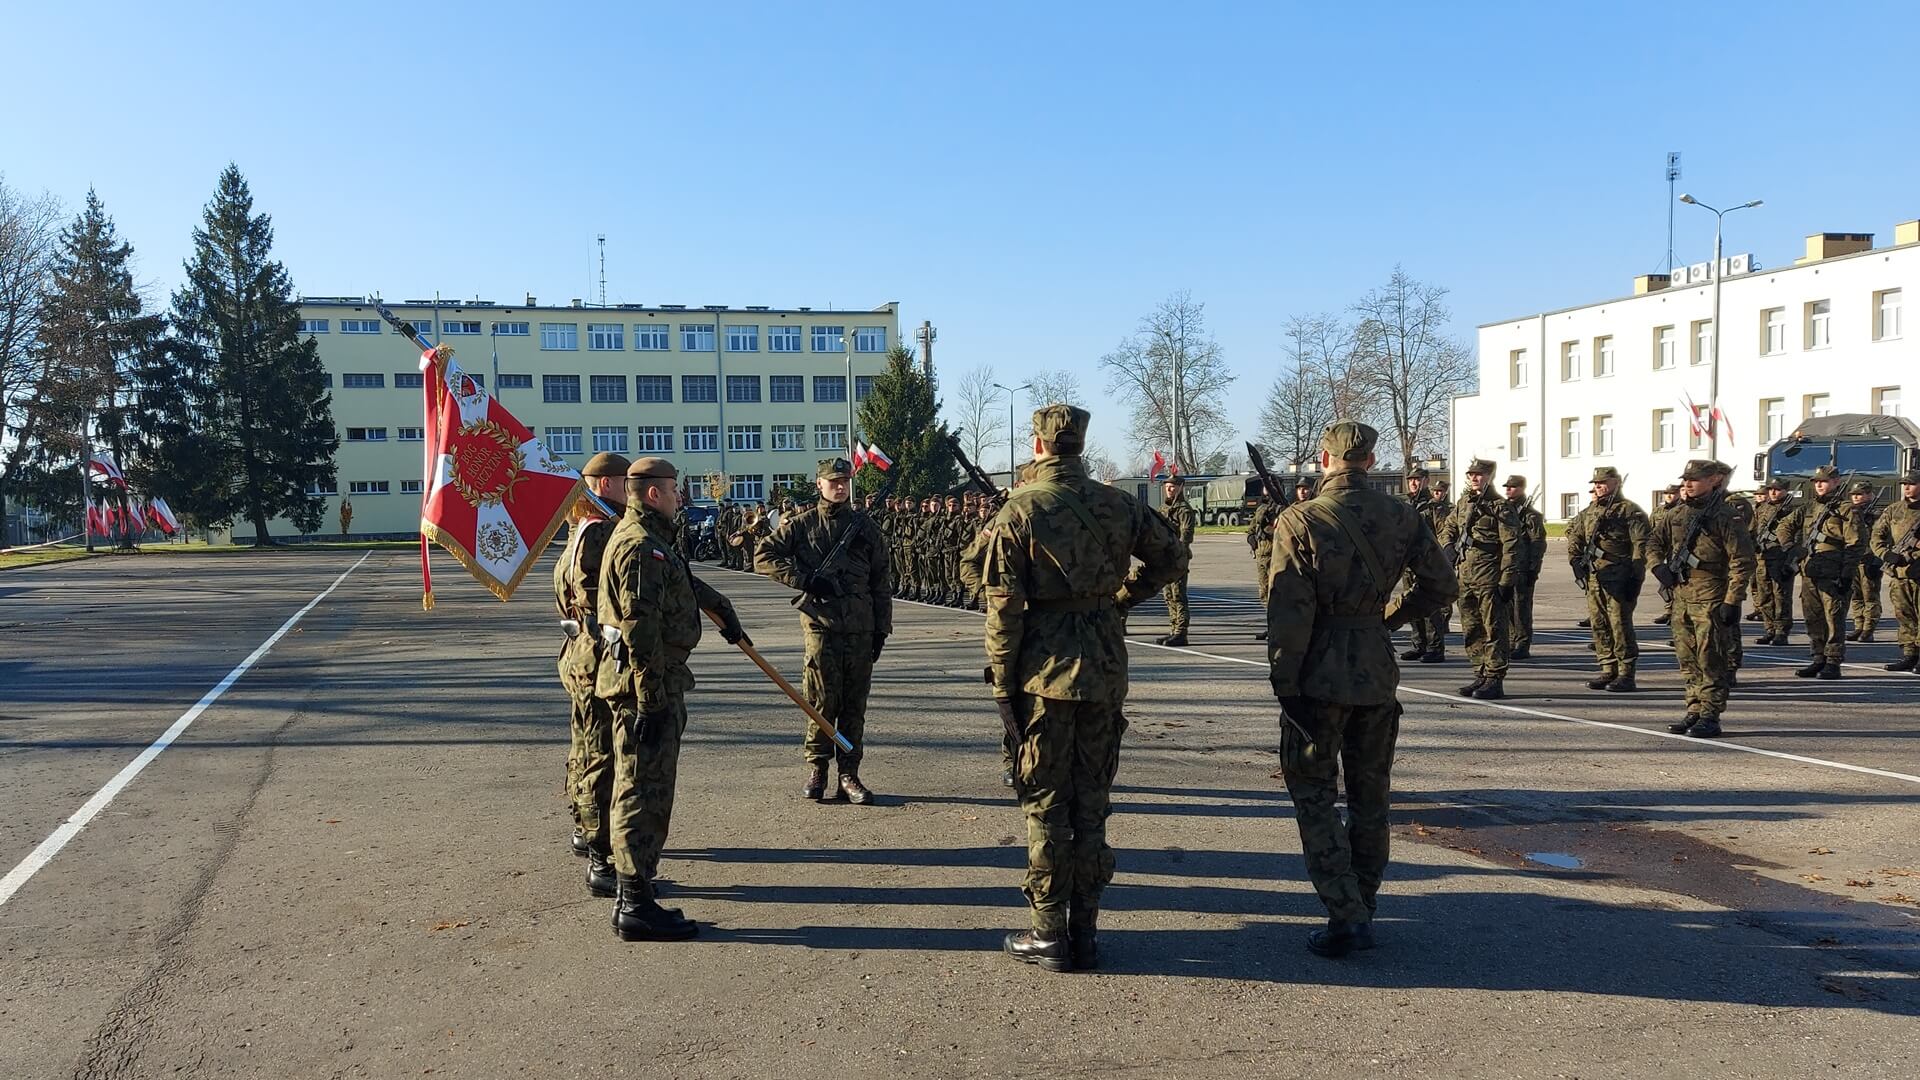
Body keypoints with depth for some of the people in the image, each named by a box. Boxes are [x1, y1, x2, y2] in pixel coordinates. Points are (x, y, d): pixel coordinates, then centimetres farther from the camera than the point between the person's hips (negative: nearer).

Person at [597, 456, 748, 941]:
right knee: (643, 792, -7)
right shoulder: (640, 546, -16)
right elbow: (640, 628, -22)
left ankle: (631, 893, 27)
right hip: (646, 683, -11)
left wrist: (722, 608, 49)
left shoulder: (653, 540, 18)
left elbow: (688, 584, 38)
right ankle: (635, 907, -1)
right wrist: (649, 699, -24)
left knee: (644, 791, 17)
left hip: (657, 683, 11)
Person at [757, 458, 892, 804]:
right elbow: (764, 557, 0)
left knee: (854, 704, 4)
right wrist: (804, 580, -11)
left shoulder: (865, 526, 11)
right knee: (822, 701, 0)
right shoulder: (802, 524, 5)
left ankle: (849, 775, 11)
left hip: (860, 627, 2)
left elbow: (880, 582, 12)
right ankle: (816, 771, 13)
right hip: (820, 622, -2)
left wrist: (882, 629, 7)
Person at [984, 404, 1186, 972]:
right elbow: (1172, 556, 14)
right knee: (1092, 799, 12)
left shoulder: (1020, 509, -7)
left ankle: (1049, 934, 12)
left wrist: (1001, 683, -4)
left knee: (1045, 802, 6)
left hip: (1044, 672, -4)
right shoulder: (1117, 504, 4)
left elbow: (1004, 605, -10)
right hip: (1106, 669, 4)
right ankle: (1085, 930, 20)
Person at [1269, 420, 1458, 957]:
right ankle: (1362, 908, 26)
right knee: (1370, 795, 17)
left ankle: (1346, 917, 0)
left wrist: (1282, 683, -8)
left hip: (1320, 675, -4)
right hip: (1378, 673, 4)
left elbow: (1289, 612, -15)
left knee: (1315, 796, 6)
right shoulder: (1402, 516, 1)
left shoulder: (1300, 521, -12)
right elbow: (1441, 585, 8)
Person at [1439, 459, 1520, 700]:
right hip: (1465, 576, 7)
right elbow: (1447, 528, 29)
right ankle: (1481, 675, 21)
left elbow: (1510, 546, -11)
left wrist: (1507, 581, -15)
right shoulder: (1462, 503, 13)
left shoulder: (1500, 507, -7)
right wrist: (1449, 548, 8)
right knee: (1471, 630, 12)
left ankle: (1495, 680, 1)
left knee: (1493, 629, -3)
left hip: (1489, 578, -7)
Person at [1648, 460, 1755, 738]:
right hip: (1681, 596, 7)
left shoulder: (1726, 517, -9)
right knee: (1688, 659, 12)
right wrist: (1658, 566, 2)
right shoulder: (1677, 514, 11)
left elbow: (1743, 562, -12)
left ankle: (1710, 717, 0)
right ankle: (1695, 711, 21)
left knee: (1711, 659, -5)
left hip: (1710, 599, -7)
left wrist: (1732, 601, -16)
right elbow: (1654, 543, 23)